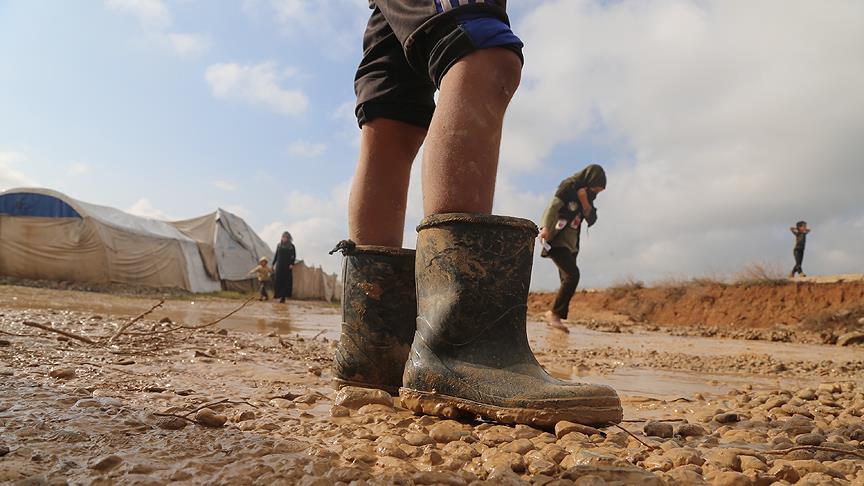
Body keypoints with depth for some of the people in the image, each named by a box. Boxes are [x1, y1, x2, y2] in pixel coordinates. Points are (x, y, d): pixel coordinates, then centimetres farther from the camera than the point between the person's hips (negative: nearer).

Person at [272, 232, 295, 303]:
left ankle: (283, 297, 1)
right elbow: (276, 255, 12)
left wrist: (292, 264, -14)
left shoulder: (291, 246, 2)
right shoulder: (279, 245, 9)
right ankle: (278, 294, 0)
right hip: (279, 265, 2)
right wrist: (273, 264, 9)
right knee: (278, 280, -5)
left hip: (287, 266, -2)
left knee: (286, 281, -2)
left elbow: (294, 256, -2)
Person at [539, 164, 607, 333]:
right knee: (572, 275, -20)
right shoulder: (569, 186, -8)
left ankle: (555, 317, 11)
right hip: (556, 239, -8)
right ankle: (554, 312, -14)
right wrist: (546, 227, -34)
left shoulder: (587, 194, 14)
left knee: (567, 280, 5)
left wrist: (585, 202, -8)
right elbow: (553, 206, -20)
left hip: (571, 243, 8)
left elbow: (591, 219, 8)